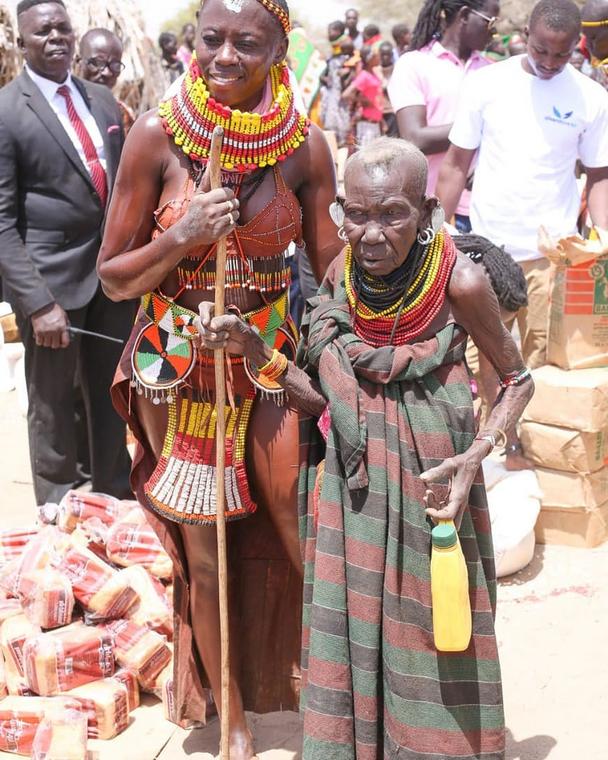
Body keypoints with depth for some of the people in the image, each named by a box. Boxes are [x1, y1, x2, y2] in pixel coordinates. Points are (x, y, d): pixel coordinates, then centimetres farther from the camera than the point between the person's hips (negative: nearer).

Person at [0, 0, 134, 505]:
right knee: (52, 406, 9)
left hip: (115, 273, 5)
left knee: (111, 398, 17)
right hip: (52, 279, -5)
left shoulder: (103, 99, 10)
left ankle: (116, 500, 33)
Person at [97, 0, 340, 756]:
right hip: (180, 364, 0)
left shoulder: (305, 145, -7)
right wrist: (181, 238, -22)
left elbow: (333, 269, 0)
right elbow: (114, 277, -5)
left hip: (272, 354, 1)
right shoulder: (157, 133, -11)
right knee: (204, 550, 11)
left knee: (303, 533, 0)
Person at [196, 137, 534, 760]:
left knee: (431, 634, 10)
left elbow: (517, 380, -3)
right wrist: (251, 348, -14)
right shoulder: (341, 275, -7)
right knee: (350, 637, 13)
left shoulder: (459, 282, -17)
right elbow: (320, 400, -1)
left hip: (429, 485, -3)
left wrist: (474, 457, -18)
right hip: (350, 490, 3)